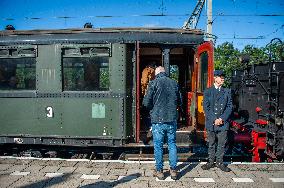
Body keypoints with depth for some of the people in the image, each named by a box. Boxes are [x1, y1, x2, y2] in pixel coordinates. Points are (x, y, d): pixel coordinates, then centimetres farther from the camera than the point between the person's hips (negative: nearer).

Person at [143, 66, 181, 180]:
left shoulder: (154, 83, -7)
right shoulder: (174, 83, 5)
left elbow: (146, 102, -10)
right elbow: (179, 101, 13)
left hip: (158, 119, -3)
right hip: (172, 119, 3)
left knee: (158, 145, 8)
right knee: (172, 144, 13)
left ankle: (159, 171, 16)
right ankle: (173, 170, 18)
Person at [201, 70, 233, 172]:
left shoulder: (227, 91, 9)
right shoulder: (208, 91, 5)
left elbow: (230, 107, 4)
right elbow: (206, 107, -1)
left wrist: (222, 119, -8)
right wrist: (214, 120, -11)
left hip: (223, 123, 1)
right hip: (211, 122, -1)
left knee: (222, 144, 5)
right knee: (211, 143, 8)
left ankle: (220, 162, 17)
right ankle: (211, 161, 20)